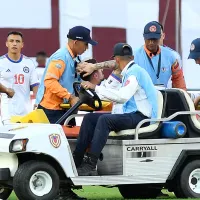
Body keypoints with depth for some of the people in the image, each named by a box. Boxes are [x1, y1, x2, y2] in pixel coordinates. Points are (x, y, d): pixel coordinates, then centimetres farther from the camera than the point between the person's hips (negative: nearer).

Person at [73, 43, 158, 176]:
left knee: (104, 120, -31)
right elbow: (123, 97, 24)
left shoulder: (135, 72, -12)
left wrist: (97, 88, -24)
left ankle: (91, 165, -33)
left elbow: (123, 96, -26)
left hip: (141, 117, -10)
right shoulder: (129, 72, 19)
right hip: (131, 115, 10)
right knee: (89, 118, -1)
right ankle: (76, 160, -7)